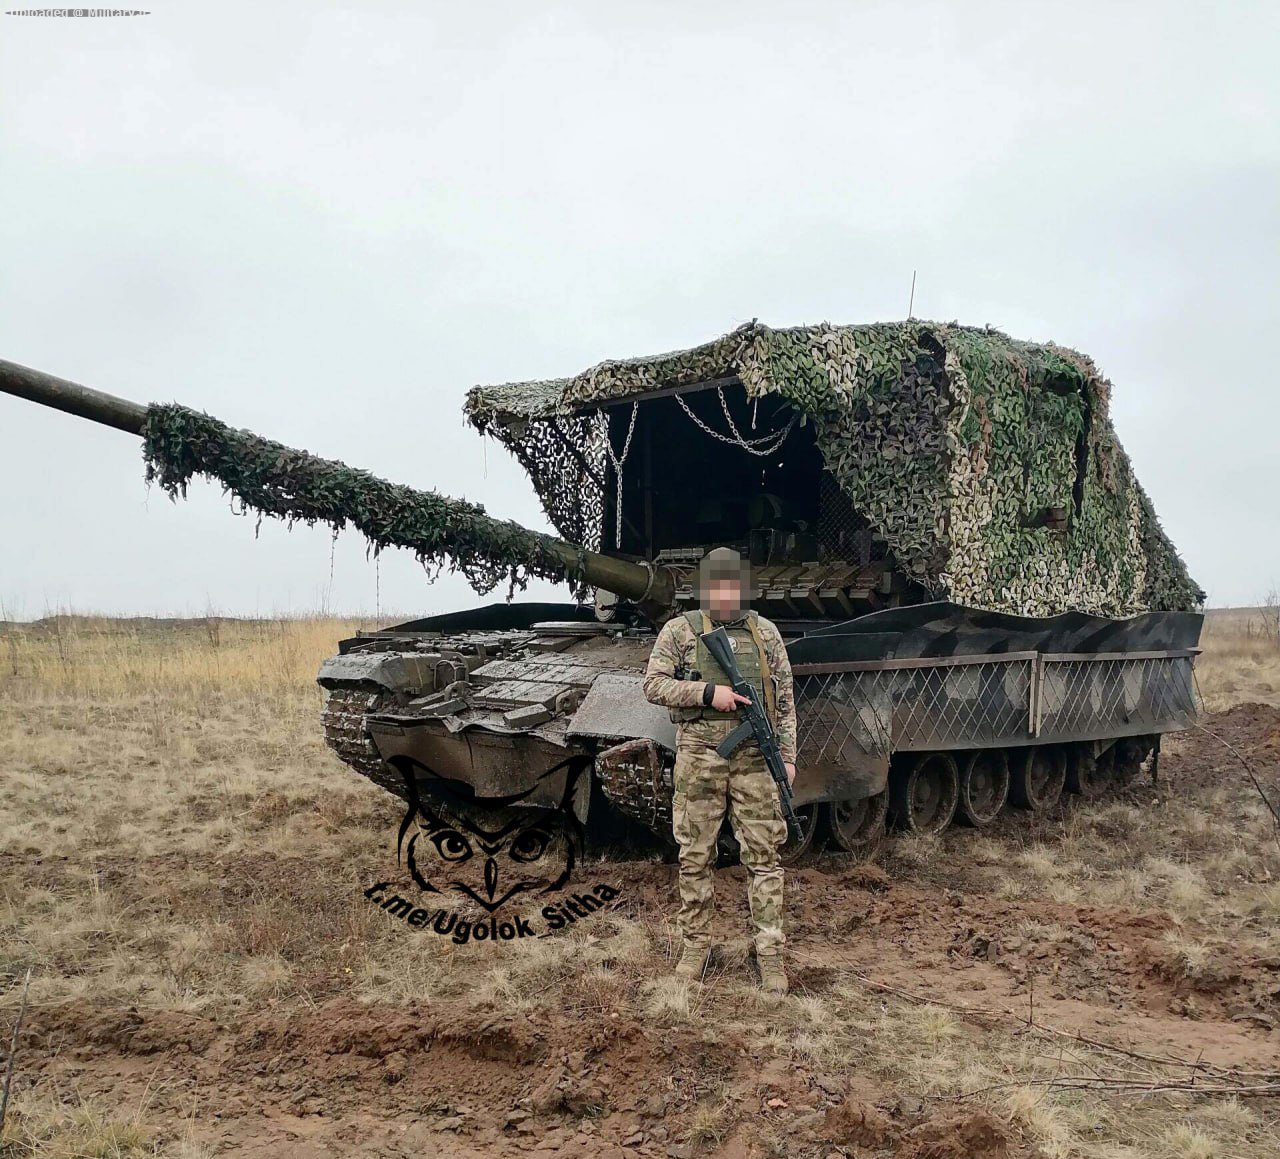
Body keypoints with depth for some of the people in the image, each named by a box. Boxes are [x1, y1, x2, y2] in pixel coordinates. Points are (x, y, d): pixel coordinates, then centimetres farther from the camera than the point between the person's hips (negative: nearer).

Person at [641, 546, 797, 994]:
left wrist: (787, 756, 4)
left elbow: (786, 701, 10)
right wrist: (708, 693, -15)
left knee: (764, 857, 1)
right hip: (699, 759, -1)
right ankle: (695, 944, 18)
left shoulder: (766, 633, 9)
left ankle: (770, 951, 8)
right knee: (695, 858, 5)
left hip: (754, 760, 1)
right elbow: (654, 685, -3)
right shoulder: (679, 631, 4)